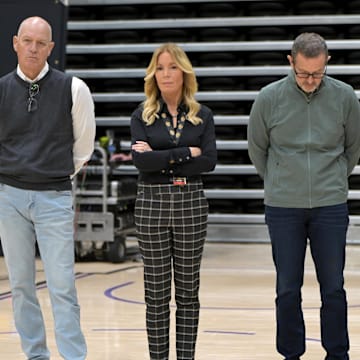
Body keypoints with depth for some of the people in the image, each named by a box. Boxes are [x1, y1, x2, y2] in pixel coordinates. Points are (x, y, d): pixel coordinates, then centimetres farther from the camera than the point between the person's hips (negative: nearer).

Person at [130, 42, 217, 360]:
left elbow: (209, 161, -9)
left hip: (191, 205, 1)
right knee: (156, 292, 3)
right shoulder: (143, 116, 3)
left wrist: (161, 159, -12)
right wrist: (186, 153, -12)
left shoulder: (202, 116, 5)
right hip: (152, 205, -1)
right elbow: (140, 159, -13)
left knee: (188, 289, 5)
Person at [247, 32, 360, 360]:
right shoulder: (269, 98, -5)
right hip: (283, 209, 0)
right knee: (288, 289, 6)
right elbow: (257, 148, 9)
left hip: (331, 206, 1)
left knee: (333, 287, 5)